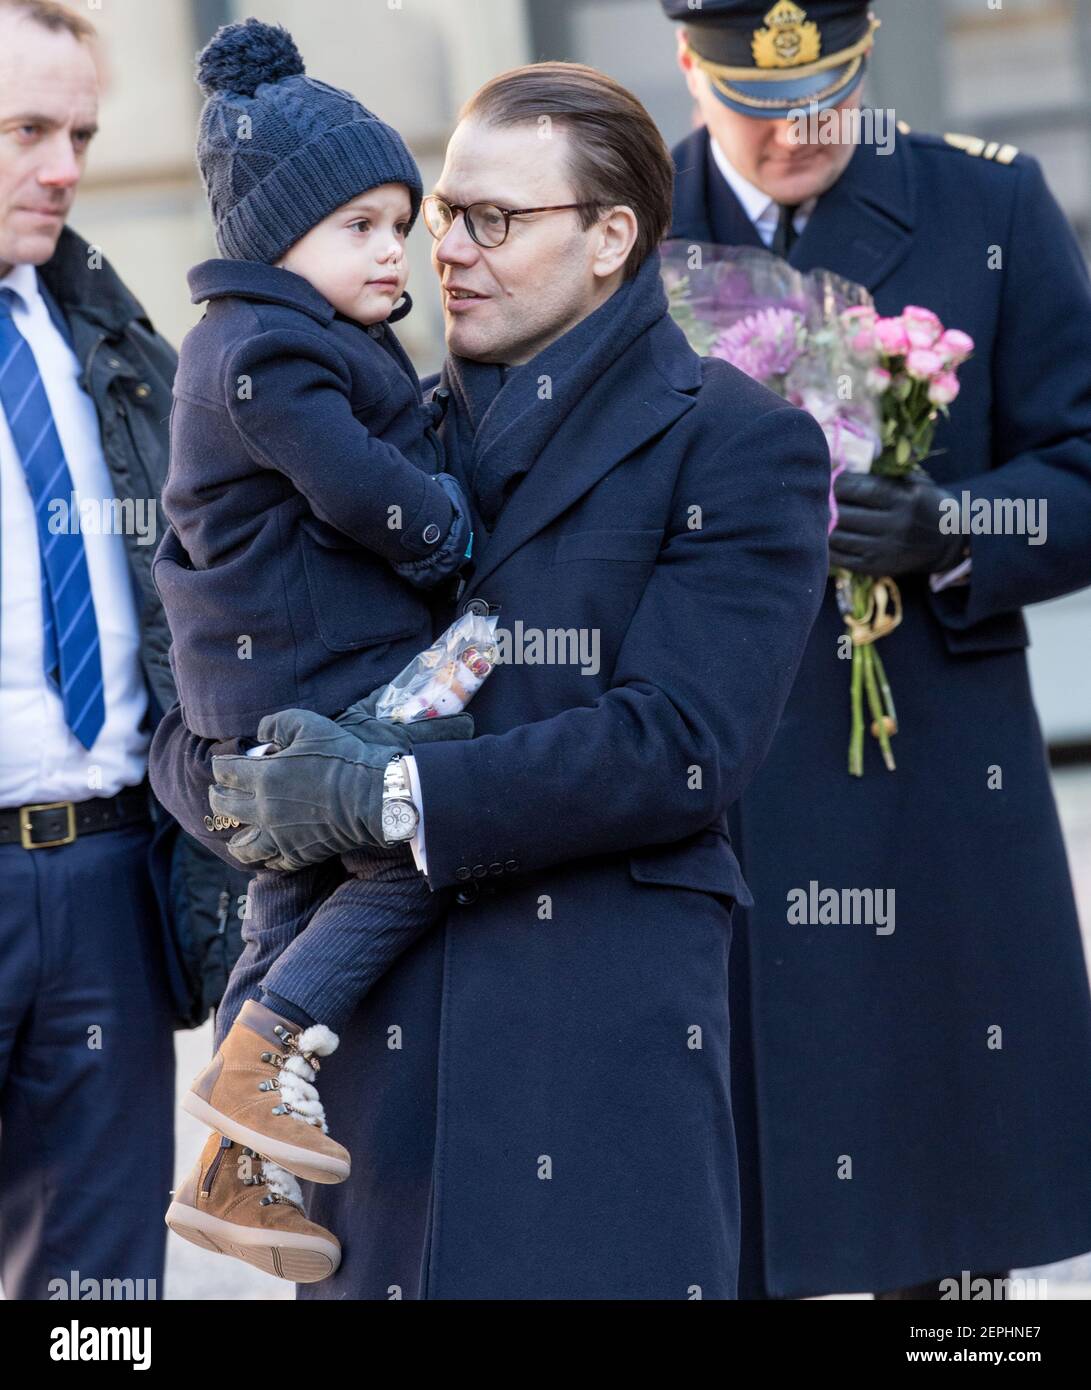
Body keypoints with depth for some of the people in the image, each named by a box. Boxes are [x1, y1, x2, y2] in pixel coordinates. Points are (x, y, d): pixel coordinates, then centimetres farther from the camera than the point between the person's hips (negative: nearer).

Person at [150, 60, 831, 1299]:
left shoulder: (739, 443, 1)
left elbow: (681, 745, -12)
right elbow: (188, 725, 18)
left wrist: (391, 799, -14)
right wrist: (244, 781, -7)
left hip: (607, 1045, -4)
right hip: (375, 1027, 5)